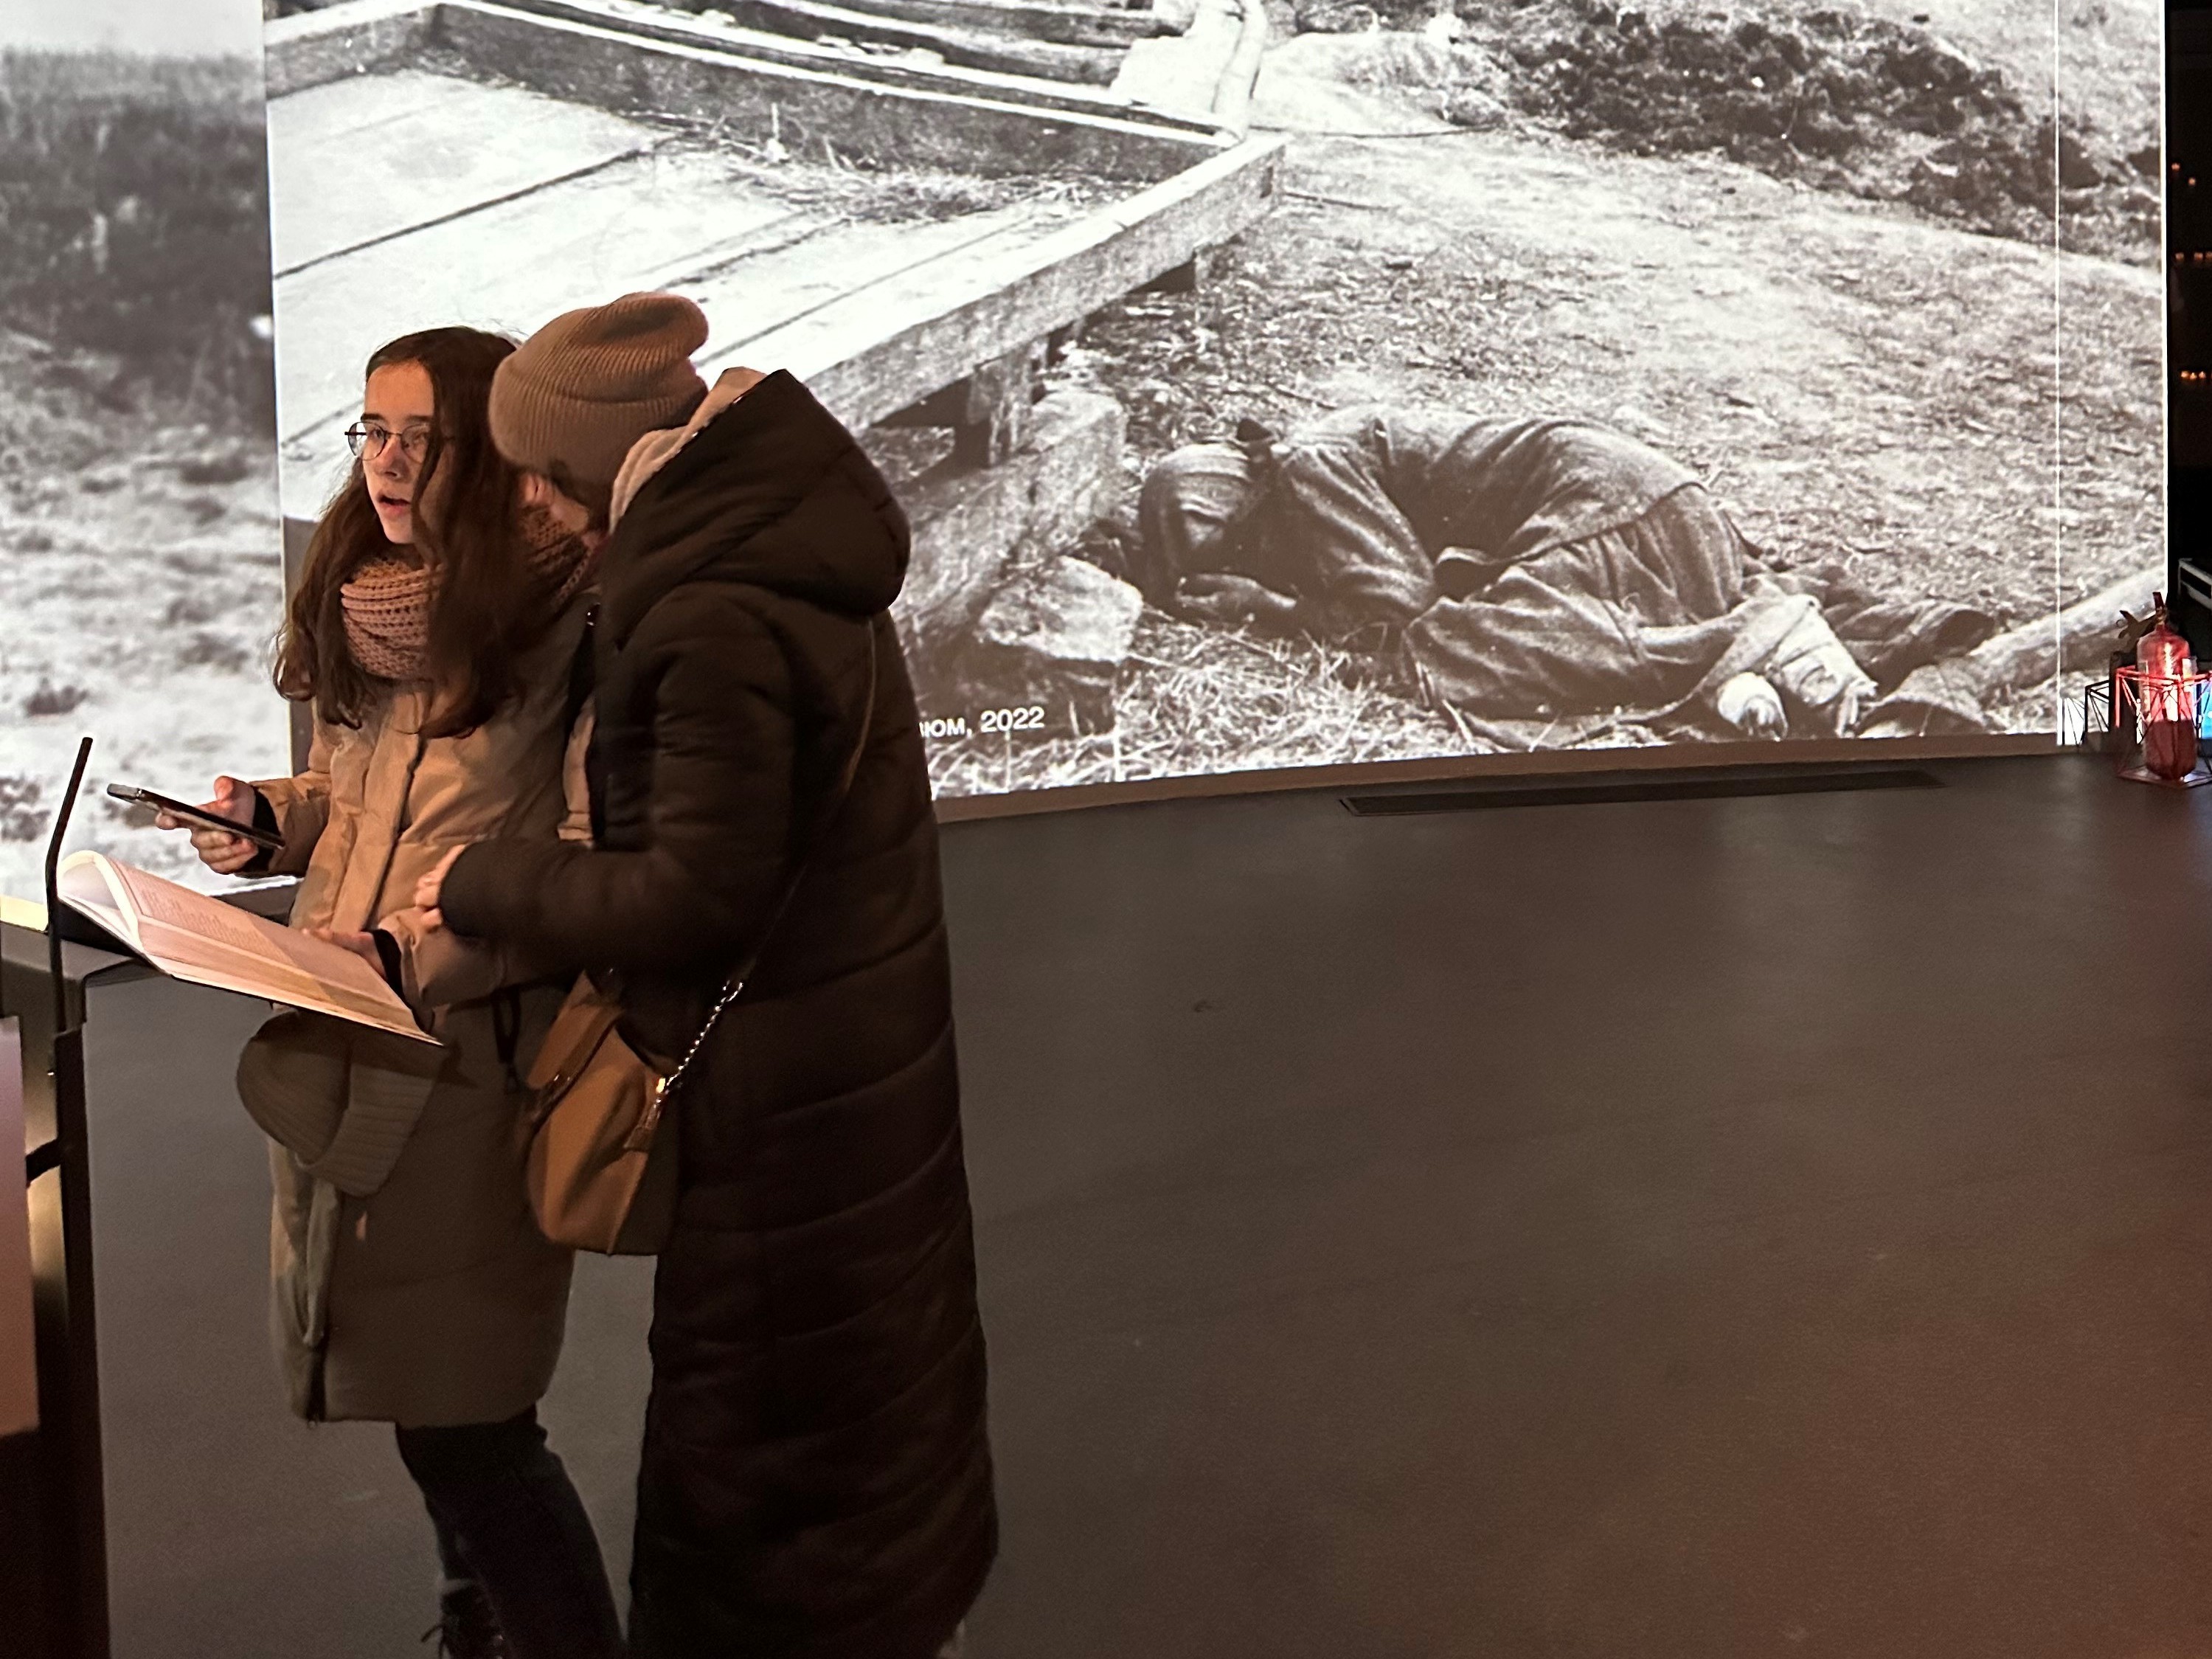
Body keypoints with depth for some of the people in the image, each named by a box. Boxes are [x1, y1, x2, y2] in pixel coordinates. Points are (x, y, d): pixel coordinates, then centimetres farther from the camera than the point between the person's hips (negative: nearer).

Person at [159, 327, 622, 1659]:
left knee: (462, 1421, -2)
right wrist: (270, 816, 4)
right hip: (336, 1041, 8)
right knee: (428, 1398, 21)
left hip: (470, 1045, -8)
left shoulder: (558, 607, -14)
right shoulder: (364, 602, 11)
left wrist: (421, 947, -24)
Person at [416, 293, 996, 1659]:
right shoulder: (792, 554, 3)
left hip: (783, 1088, -10)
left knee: (753, 1427, 8)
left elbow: (697, 894, -24)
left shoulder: (720, 623, -27)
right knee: (867, 1343, 26)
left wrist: (481, 885, -11)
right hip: (870, 1044, 10)